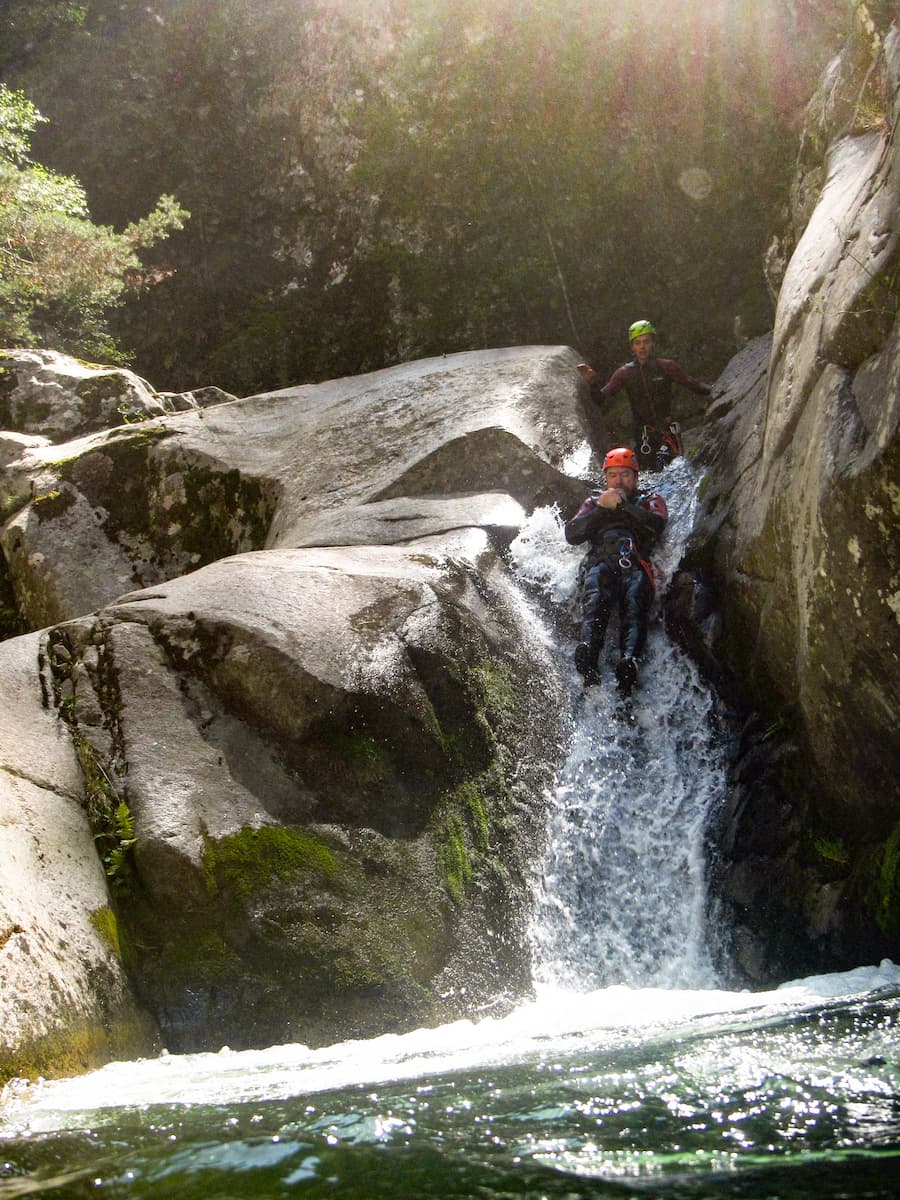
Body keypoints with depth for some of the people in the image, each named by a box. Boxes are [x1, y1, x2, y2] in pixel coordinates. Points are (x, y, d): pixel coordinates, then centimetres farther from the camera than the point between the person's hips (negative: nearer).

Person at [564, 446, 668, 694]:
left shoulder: (650, 501, 29)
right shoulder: (594, 502, 36)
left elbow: (656, 525, 4)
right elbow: (572, 535, 17)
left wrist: (620, 505, 1)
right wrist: (601, 509, 7)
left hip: (635, 564, 0)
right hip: (600, 562, 1)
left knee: (634, 604, -34)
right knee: (595, 599, -35)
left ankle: (629, 662, -58)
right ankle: (588, 660, -58)